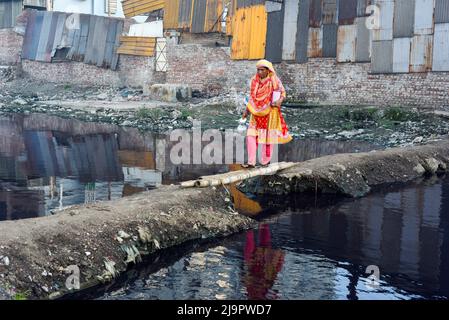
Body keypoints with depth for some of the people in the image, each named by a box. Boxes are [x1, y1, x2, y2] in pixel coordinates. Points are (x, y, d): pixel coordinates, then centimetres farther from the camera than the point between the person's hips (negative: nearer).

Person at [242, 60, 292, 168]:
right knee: (251, 136, -6)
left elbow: (283, 92, -2)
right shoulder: (255, 80, 2)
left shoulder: (274, 81, -10)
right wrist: (247, 110, 10)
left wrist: (279, 101, -22)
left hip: (270, 112, -4)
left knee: (268, 137, 6)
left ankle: (266, 161, 23)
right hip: (257, 113, 4)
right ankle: (251, 162, -3)